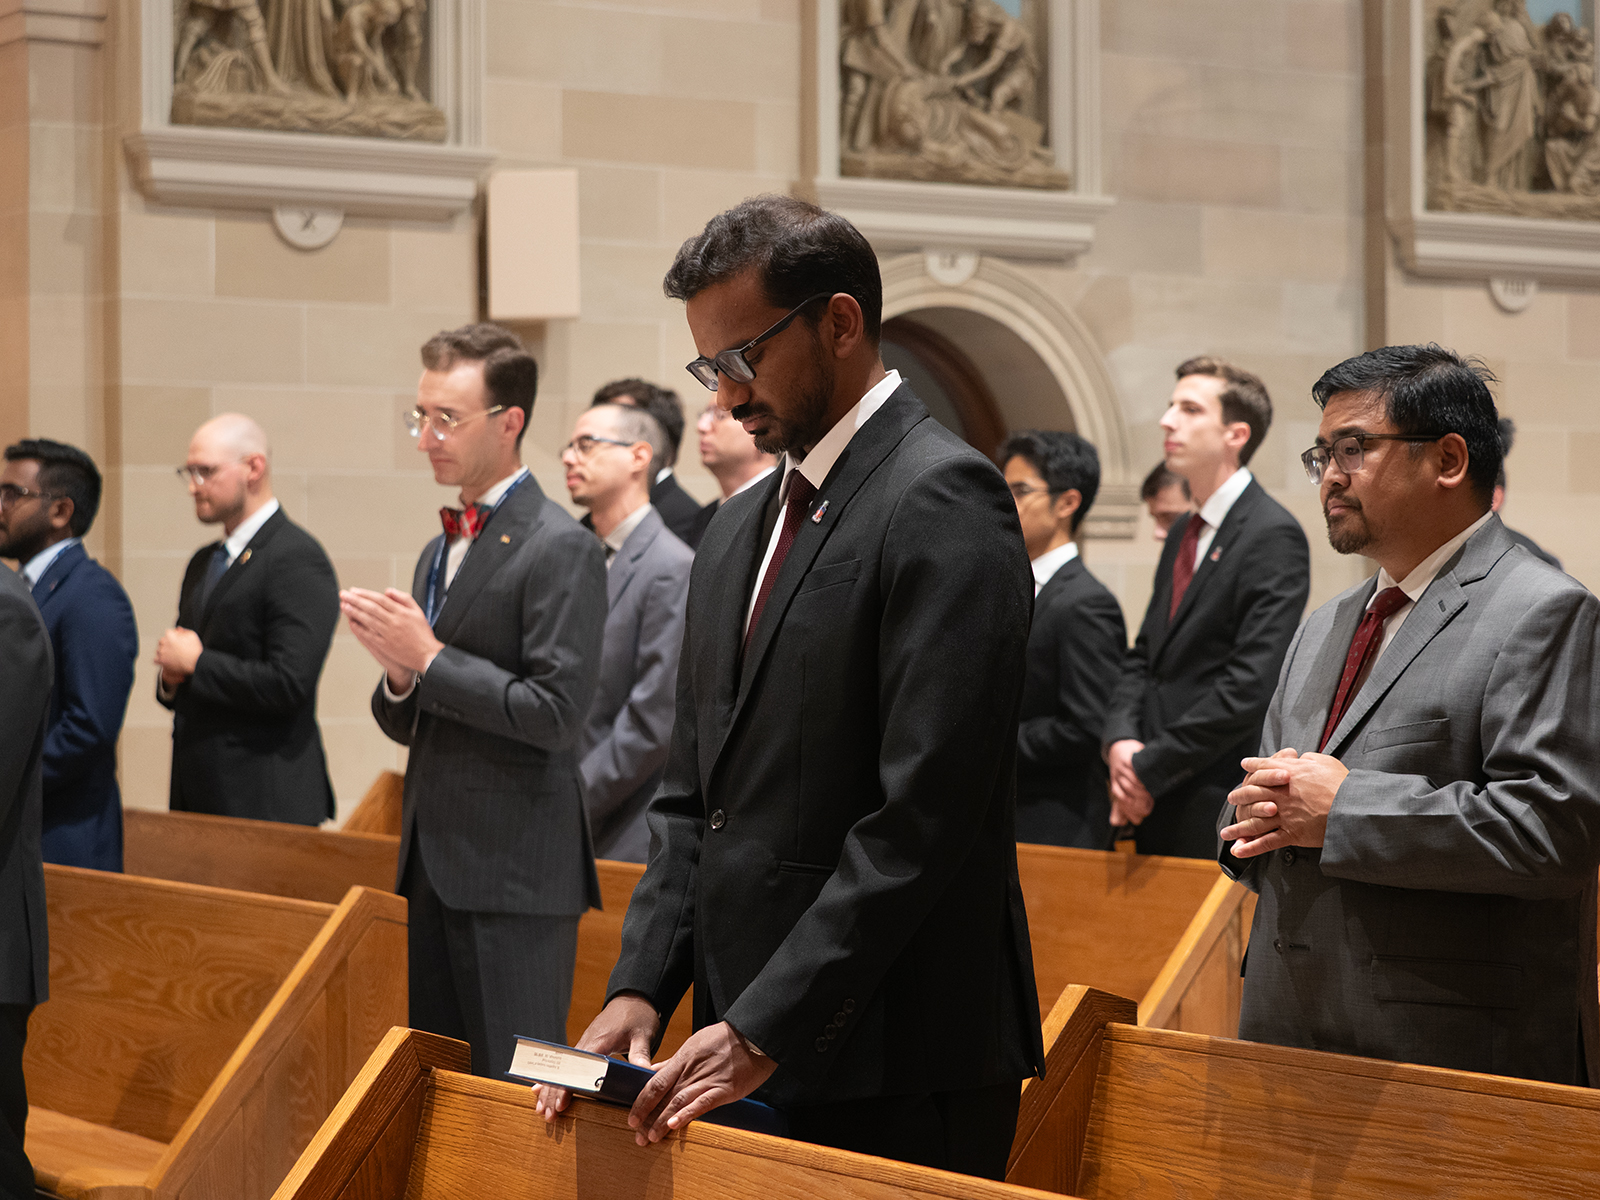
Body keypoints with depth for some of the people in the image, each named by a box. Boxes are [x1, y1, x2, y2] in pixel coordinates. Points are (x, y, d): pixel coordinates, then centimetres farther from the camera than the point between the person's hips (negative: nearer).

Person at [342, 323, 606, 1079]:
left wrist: (429, 659, -16)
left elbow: (556, 711, -19)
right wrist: (398, 675, -3)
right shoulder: (439, 552, 17)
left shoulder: (560, 548, -11)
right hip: (434, 863, 9)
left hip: (514, 870, -9)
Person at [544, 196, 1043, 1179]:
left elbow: (922, 818, -18)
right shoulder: (741, 530, 18)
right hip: (755, 1062, 7)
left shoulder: (944, 500, -11)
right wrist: (641, 988, 3)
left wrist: (764, 1031, -18)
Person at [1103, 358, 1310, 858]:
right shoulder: (1184, 533, 17)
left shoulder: (1274, 536, -11)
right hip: (1156, 802, 8)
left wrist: (1150, 768, -14)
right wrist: (1121, 739, -2)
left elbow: (1251, 686, -18)